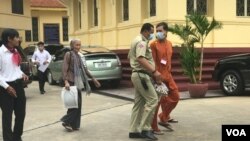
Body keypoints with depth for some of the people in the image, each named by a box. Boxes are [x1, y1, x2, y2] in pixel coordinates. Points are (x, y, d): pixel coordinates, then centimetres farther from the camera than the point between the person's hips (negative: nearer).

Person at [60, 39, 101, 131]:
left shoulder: (78, 56, 16)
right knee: (75, 102, -10)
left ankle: (74, 124, 13)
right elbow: (64, 69, -13)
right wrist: (66, 81, -26)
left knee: (78, 103, 6)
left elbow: (84, 69, 22)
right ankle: (66, 121, 2)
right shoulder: (68, 54, -5)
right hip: (71, 82, -7)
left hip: (78, 82, 7)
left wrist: (93, 79, 21)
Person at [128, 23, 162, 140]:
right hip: (141, 75, -11)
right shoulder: (142, 42, -13)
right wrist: (154, 71, -34)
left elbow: (130, 56, 32)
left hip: (137, 74, 11)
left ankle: (134, 130, 12)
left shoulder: (136, 41, 20)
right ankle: (145, 129, -11)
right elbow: (140, 59, -28)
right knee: (152, 100, -12)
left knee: (139, 103, 10)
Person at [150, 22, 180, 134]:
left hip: (168, 75, 8)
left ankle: (164, 118, 28)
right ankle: (154, 127, 7)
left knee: (175, 97, 13)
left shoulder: (169, 44, 11)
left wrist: (168, 73, 14)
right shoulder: (154, 44, -11)